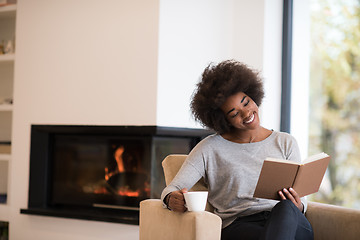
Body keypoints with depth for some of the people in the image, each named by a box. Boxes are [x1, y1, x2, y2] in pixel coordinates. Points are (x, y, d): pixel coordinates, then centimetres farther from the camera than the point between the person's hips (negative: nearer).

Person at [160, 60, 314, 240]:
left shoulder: (285, 143, 17)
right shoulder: (211, 148, 10)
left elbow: (301, 201, 16)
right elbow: (171, 189, 4)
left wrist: (298, 207, -10)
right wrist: (172, 198, -23)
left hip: (293, 225, 4)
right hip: (238, 225, -4)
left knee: (286, 207, -37)